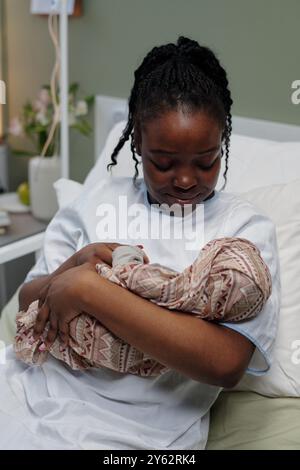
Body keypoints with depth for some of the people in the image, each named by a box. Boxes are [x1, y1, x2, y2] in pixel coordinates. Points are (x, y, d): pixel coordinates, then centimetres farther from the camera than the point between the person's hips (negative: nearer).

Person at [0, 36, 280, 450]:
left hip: (132, 428, -3)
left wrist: (88, 289, -19)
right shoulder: (100, 198, 8)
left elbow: (226, 364, -18)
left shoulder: (245, 228, -3)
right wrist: (76, 263, -12)